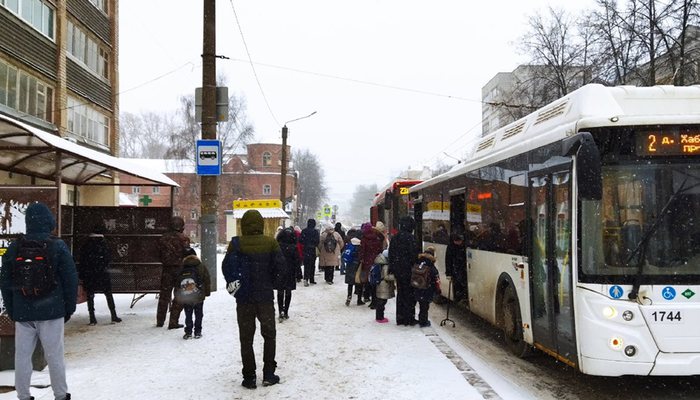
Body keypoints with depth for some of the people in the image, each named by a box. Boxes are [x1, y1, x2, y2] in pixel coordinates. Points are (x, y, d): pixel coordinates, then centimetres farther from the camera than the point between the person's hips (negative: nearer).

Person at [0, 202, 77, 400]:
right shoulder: (58, 246, -6)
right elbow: (71, 279, -4)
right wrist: (69, 308, 5)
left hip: (22, 312, 3)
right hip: (51, 311, -2)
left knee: (22, 355, 9)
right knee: (54, 355, 4)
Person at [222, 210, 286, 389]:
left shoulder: (236, 243, -6)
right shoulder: (270, 242, -5)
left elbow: (227, 266, -10)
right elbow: (280, 265, -10)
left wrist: (232, 283, 7)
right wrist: (270, 280, 7)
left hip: (244, 297, 0)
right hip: (265, 296, 0)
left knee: (246, 337, 8)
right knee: (269, 334, 15)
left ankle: (249, 377, 8)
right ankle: (268, 374, 14)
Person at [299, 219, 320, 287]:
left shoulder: (303, 231, 0)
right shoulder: (315, 231, -11)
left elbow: (300, 240, 1)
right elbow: (317, 241, -12)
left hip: (305, 250, 3)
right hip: (312, 250, -3)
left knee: (306, 264, 7)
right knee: (312, 265, 7)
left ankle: (306, 278, -4)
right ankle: (311, 280, 9)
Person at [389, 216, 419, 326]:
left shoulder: (394, 238, 7)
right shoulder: (410, 238, -14)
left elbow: (391, 254, 11)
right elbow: (414, 254, -16)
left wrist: (392, 269, 15)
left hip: (397, 270, 6)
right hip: (408, 270, -6)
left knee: (400, 293, 14)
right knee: (409, 294, 2)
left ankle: (400, 318, 17)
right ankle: (409, 318, 3)